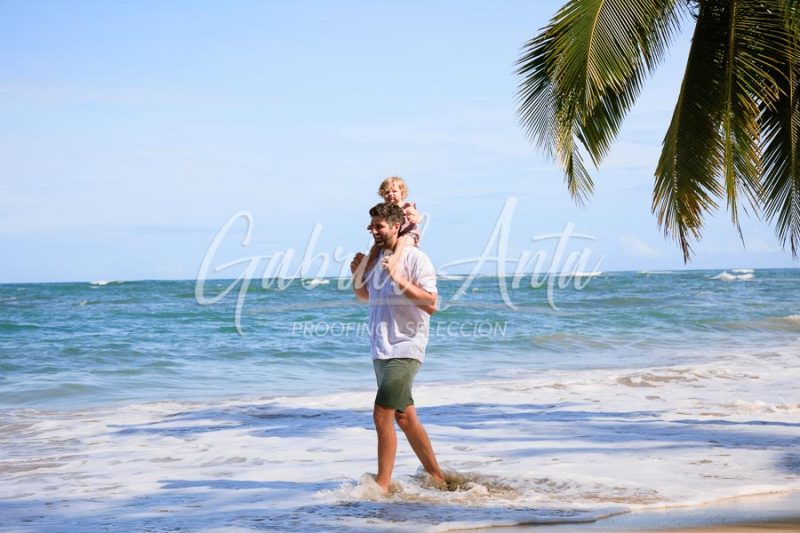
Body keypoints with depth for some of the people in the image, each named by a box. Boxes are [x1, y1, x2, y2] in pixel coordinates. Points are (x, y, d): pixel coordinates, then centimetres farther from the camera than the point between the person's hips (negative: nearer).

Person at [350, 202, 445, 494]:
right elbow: (364, 295, 27)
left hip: (404, 350, -9)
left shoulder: (415, 259, -11)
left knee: (382, 414, -15)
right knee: (404, 416, 13)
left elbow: (431, 304, -18)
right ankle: (436, 477, 24)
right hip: (381, 350, 9)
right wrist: (357, 275, 6)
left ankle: (382, 485, -10)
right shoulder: (377, 257, 12)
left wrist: (399, 280, -26)